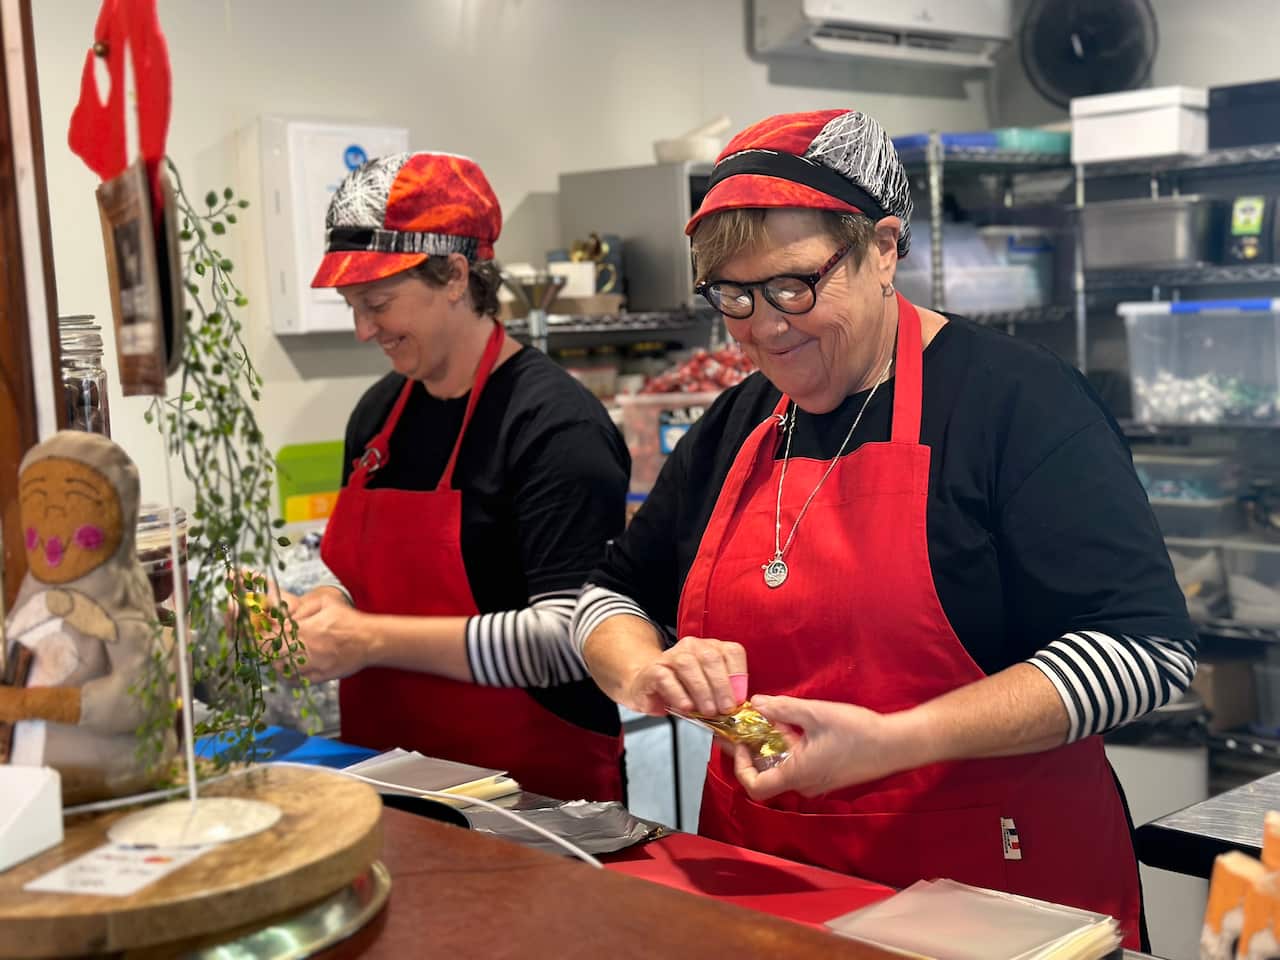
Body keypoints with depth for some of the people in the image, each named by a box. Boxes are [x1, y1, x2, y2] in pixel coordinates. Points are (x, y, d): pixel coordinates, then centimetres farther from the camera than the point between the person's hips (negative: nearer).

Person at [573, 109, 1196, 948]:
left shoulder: (1014, 398, -12)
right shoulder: (738, 427, 7)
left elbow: (1148, 647, -19)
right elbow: (612, 597, 15)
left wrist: (894, 742, -26)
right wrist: (647, 673, -8)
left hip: (997, 890, -5)